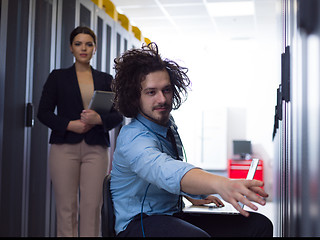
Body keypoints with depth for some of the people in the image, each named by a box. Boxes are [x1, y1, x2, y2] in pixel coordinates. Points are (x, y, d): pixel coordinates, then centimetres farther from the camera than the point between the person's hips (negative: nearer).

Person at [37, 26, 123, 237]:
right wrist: (70, 125, -11)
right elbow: (44, 112, 5)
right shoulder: (58, 77, 11)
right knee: (66, 207, -3)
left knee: (92, 206, -4)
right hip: (65, 147, -1)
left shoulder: (106, 79, 15)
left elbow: (119, 115, 9)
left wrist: (99, 119, -12)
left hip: (96, 148, 1)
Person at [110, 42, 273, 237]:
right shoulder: (133, 139, -22)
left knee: (259, 224, -9)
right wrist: (220, 184, -61)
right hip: (138, 223, -8)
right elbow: (164, 170, -45)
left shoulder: (168, 123, 6)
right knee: (198, 235, -41)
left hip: (174, 215, 8)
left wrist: (194, 196, 14)